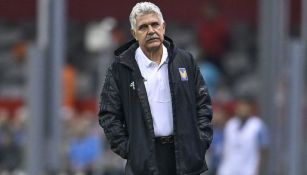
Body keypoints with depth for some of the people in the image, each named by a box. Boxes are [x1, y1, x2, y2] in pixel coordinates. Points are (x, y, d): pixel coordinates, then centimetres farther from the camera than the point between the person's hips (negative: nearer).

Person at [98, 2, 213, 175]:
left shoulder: (185, 61, 7)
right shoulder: (120, 68, 0)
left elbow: (203, 104, 12)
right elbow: (109, 114, 2)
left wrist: (202, 141, 1)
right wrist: (126, 149, -5)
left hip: (185, 153, 2)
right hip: (145, 158, -2)